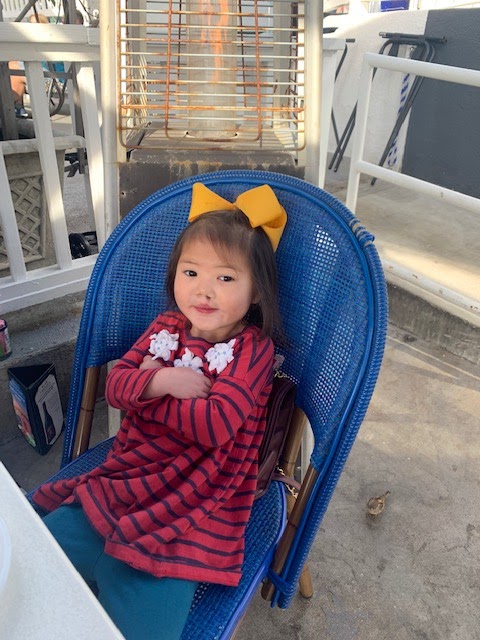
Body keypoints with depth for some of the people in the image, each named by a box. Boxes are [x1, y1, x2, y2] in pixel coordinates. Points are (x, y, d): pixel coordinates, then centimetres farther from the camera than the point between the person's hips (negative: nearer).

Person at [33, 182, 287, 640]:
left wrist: (146, 390, -11)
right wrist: (160, 381, -17)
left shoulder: (253, 348, -10)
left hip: (196, 499, -5)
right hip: (125, 474, 6)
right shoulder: (167, 326, 7)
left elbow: (215, 425, -21)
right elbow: (115, 384, 4)